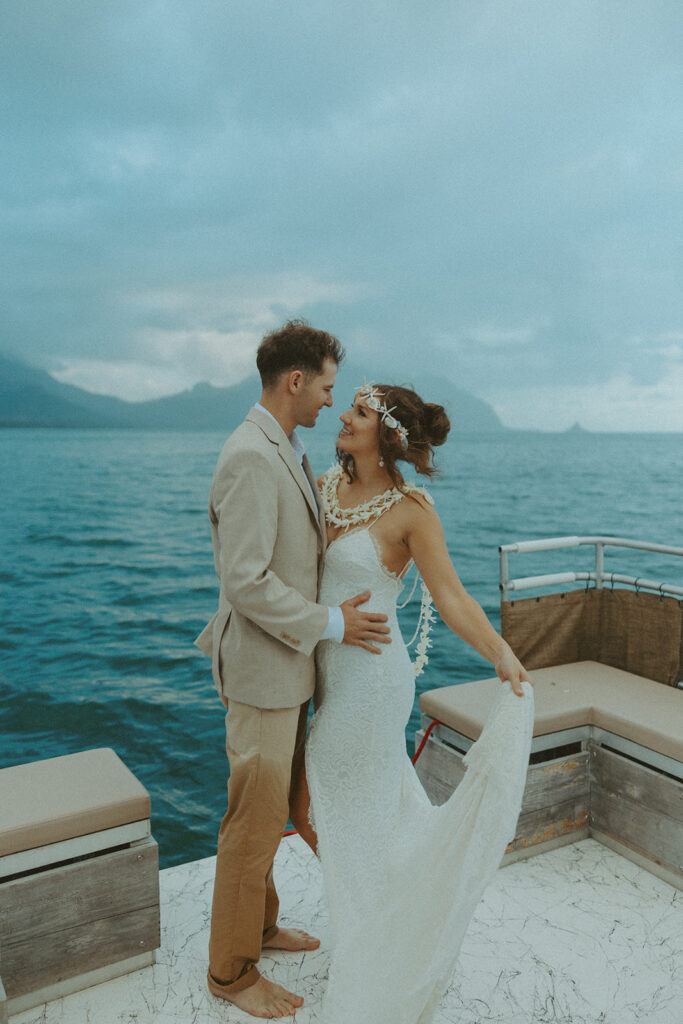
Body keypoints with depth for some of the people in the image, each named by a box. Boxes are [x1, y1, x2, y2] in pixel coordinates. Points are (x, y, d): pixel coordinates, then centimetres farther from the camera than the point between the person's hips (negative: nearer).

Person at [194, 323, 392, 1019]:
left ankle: (259, 926, 44)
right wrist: (329, 623, -18)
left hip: (288, 663, 10)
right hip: (263, 671, -10)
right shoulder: (251, 458, -23)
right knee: (253, 823, 7)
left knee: (270, 810, 24)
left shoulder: (285, 453, 10)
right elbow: (246, 582, -27)